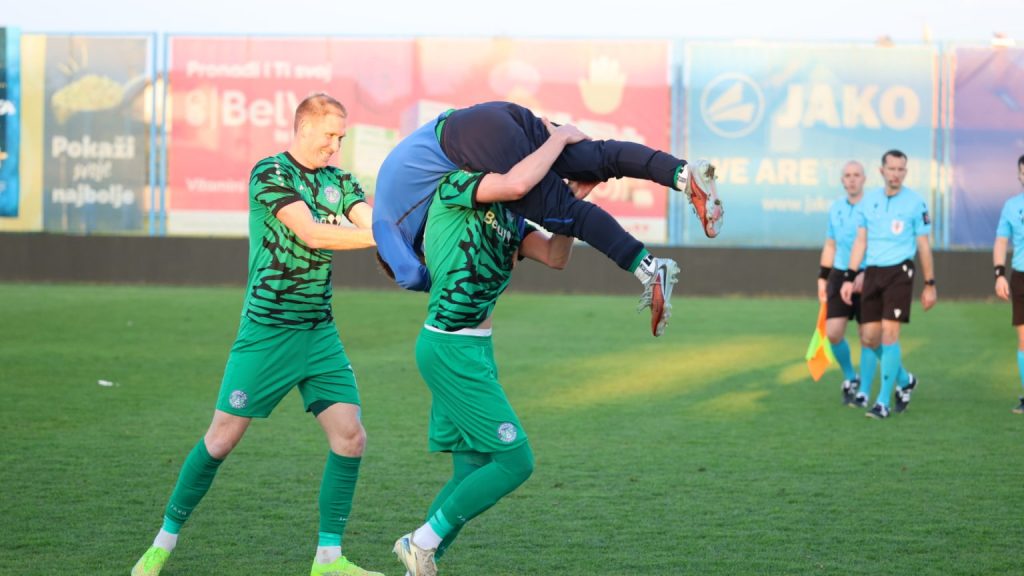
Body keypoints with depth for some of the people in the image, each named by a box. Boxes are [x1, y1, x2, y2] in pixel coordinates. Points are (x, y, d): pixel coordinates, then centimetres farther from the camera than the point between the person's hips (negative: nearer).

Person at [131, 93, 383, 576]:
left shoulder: (339, 182, 10)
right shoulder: (270, 173, -9)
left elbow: (374, 222, -5)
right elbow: (312, 233, -19)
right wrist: (382, 237, -22)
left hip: (319, 332, 6)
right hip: (266, 332, -6)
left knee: (350, 436, -5)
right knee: (222, 439, -3)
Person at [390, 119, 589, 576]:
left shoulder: (506, 215, 14)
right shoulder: (457, 185, -13)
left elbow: (555, 257, 10)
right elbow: (517, 183, -31)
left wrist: (573, 203, 0)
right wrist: (560, 138, -18)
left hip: (475, 349, 10)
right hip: (451, 348, -10)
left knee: (473, 474, 10)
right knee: (515, 461, -9)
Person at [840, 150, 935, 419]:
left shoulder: (915, 203, -1)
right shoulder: (868, 201, 9)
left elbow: (923, 245, 4)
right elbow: (860, 242, 12)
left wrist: (930, 285, 5)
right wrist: (849, 279, 5)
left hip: (900, 271, -4)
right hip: (872, 272, 4)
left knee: (889, 332, -14)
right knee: (869, 336, 2)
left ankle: (884, 401, -8)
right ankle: (904, 380, 27)